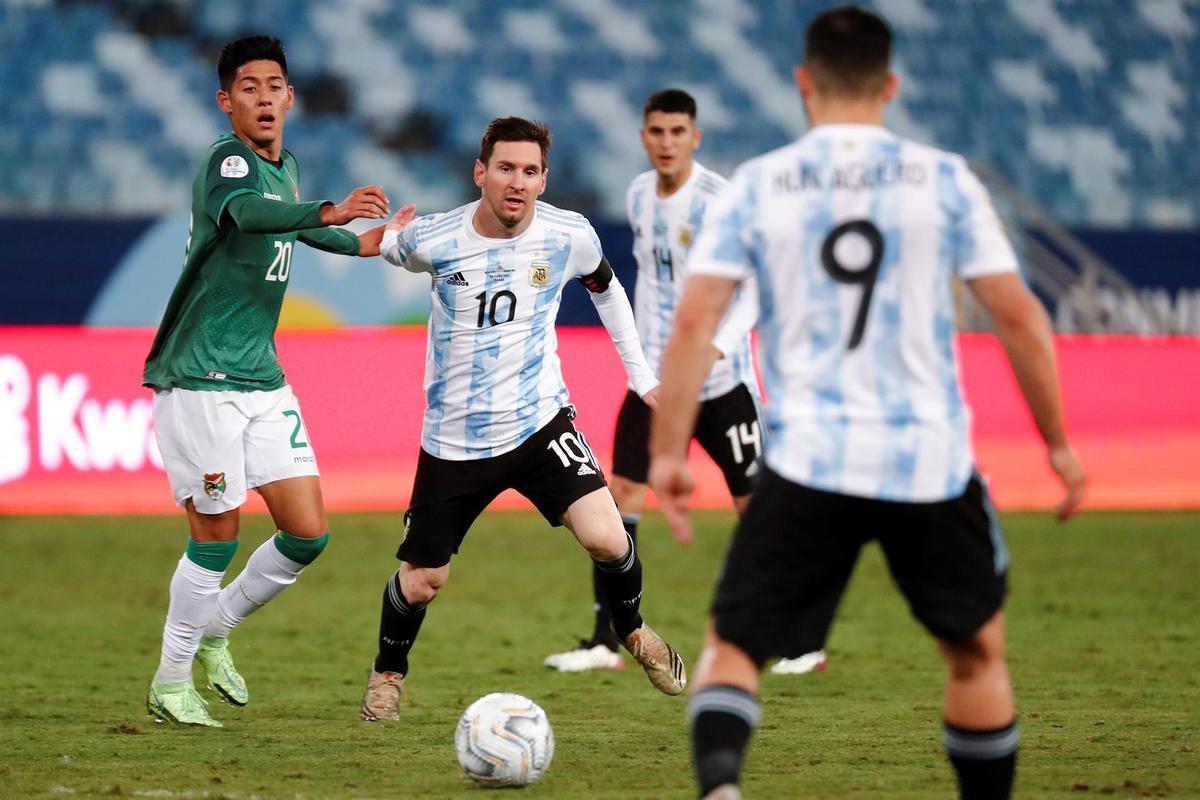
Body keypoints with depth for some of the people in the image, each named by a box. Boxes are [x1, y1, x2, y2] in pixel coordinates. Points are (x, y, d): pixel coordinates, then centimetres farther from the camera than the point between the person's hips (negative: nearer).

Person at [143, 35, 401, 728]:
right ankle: (172, 683, 13)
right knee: (219, 534, -4)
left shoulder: (285, 169, 11)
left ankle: (216, 632, 23)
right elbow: (248, 213, -39)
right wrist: (328, 214, -55)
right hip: (199, 379, -7)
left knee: (309, 533, 1)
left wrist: (359, 244, 38)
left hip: (262, 379, 7)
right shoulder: (228, 161, -15)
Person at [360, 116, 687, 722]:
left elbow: (605, 287, 14)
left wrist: (640, 374, 15)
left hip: (539, 421, 0)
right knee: (420, 581, 6)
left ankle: (632, 631, 12)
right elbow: (387, 245, 13)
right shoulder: (431, 240, -15)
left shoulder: (570, 236, -10)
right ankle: (388, 671, 38)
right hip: (454, 439, 0)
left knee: (605, 539, -19)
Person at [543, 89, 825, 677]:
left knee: (755, 503, -1)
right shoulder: (639, 197, 6)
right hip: (656, 374, 5)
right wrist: (643, 349, 15)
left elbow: (753, 291, -18)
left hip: (721, 380, -5)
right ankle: (604, 641, 0)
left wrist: (717, 348, -33)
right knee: (620, 492, -4)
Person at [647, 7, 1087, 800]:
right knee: (978, 650, 20)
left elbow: (693, 322, -4)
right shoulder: (944, 179, 3)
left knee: (733, 648, 5)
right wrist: (1059, 443, 10)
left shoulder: (758, 185, 2)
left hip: (808, 459, 0)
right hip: (930, 461, 0)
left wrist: (668, 453, 2)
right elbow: (1018, 317, 1)